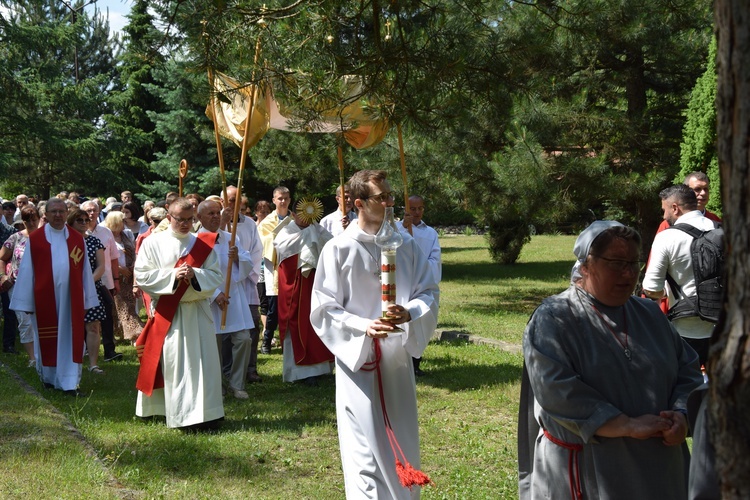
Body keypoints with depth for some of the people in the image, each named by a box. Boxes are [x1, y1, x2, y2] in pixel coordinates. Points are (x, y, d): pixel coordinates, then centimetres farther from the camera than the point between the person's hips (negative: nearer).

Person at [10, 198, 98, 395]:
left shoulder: (77, 239, 5)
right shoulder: (34, 239, -1)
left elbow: (85, 271, 6)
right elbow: (27, 271, 0)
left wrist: (87, 300, 4)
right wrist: (26, 301, -2)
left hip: (71, 297, 1)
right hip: (45, 297, -1)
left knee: (70, 338, 0)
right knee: (47, 338, 10)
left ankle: (69, 381, 4)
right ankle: (48, 376, 28)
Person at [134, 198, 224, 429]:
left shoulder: (203, 244, 8)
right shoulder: (153, 243, 2)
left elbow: (217, 276, 3)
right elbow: (142, 275, -5)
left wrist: (195, 274, -16)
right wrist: (173, 275, -16)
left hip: (198, 312, 3)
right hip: (167, 313, -2)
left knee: (203, 362, 1)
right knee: (174, 363, -4)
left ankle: (205, 412, 6)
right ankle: (182, 415, 0)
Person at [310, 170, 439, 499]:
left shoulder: (404, 244, 2)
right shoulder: (339, 249, -9)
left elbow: (429, 293, 4)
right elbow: (323, 309, -7)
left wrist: (409, 313, -17)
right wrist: (364, 326, -21)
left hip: (398, 357, 4)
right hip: (359, 358, -4)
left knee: (403, 445, 15)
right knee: (367, 450, -3)